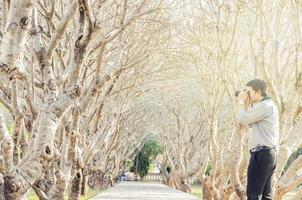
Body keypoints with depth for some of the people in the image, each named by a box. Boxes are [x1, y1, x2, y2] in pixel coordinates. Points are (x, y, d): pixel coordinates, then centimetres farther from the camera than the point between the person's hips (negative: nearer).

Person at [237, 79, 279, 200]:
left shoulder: (264, 105, -12)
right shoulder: (268, 105, 20)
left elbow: (243, 120, -13)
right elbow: (250, 123, 25)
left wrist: (241, 102, 0)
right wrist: (247, 104, 19)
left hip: (261, 153, -10)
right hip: (269, 153, 10)